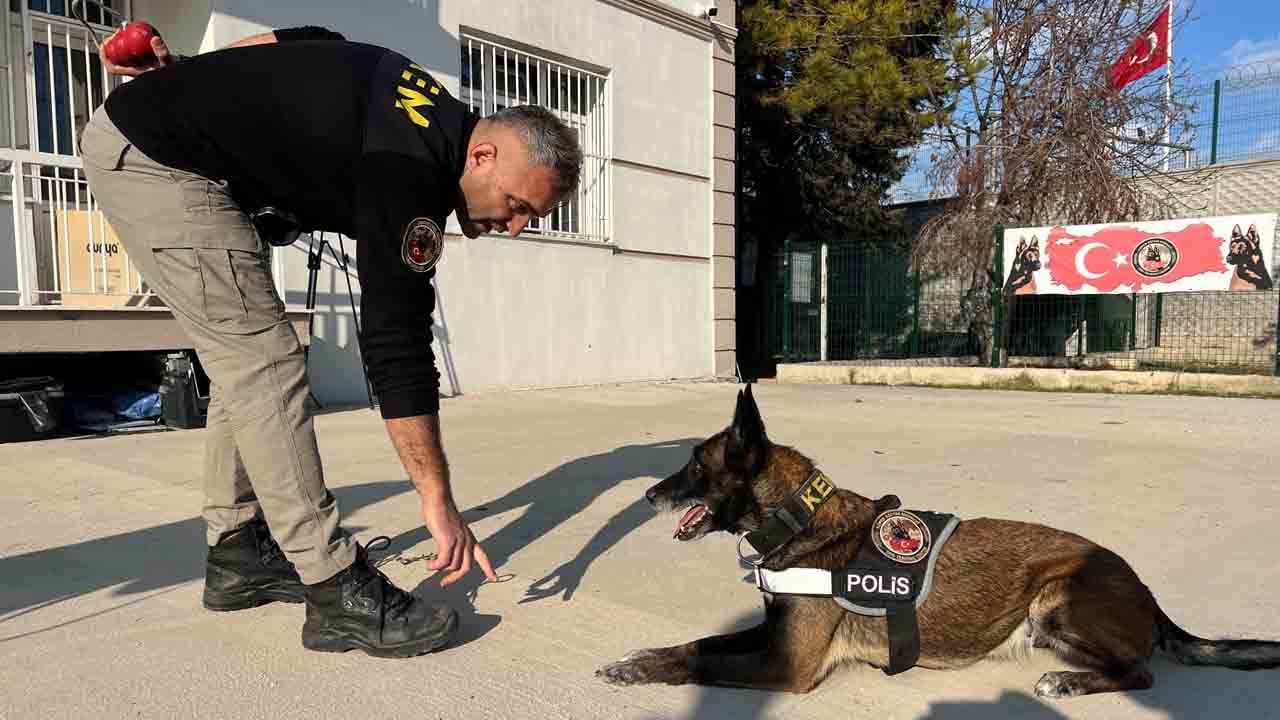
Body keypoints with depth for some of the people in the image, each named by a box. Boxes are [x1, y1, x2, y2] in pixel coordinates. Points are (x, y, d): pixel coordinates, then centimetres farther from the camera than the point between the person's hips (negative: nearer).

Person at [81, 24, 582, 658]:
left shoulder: (435, 116, 1)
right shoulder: (408, 173, -27)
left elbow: (298, 39, 14)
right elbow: (397, 348, -28)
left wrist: (186, 85, 12)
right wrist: (438, 504, -23)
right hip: (155, 155, -10)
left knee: (243, 363, 9)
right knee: (264, 362, -14)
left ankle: (237, 556, 19)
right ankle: (336, 591, -11)